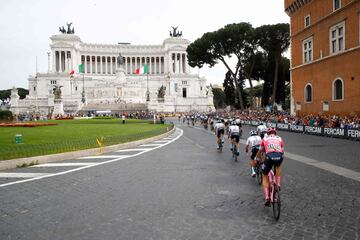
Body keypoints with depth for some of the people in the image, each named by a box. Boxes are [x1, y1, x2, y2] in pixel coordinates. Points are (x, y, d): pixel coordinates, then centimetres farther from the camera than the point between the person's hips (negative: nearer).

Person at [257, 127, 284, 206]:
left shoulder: (265, 139, 28)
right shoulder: (280, 139, 30)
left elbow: (259, 152, 36)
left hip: (269, 156, -1)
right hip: (279, 156, 1)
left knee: (265, 176, 19)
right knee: (278, 167, 40)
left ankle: (267, 198, 9)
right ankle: (278, 185, 29)